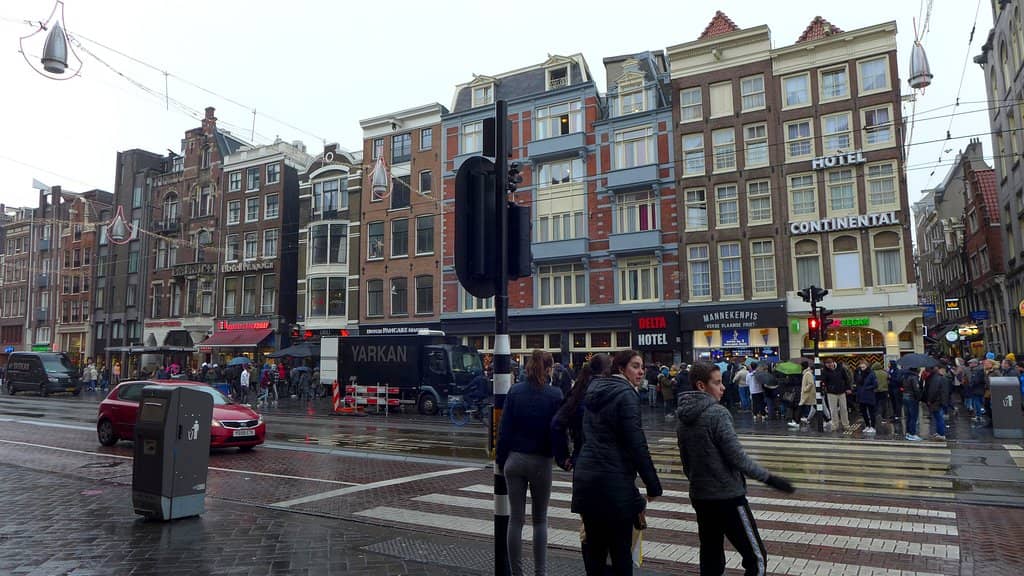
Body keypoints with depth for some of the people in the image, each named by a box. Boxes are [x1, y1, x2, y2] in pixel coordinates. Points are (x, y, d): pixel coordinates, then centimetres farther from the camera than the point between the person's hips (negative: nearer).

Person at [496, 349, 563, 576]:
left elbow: (504, 428, -1)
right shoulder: (555, 395, -9)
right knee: (540, 519, 14)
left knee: (516, 519, 9)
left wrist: (501, 460, 6)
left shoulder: (515, 391, -2)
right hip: (541, 461, -2)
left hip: (515, 459, 2)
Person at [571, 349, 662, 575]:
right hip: (614, 480, -8)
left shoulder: (595, 392, 13)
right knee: (620, 549, 2)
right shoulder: (626, 395, -11)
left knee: (594, 545, 13)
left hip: (585, 477, 8)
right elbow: (637, 444, -15)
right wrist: (653, 485, -9)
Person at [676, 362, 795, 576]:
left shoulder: (682, 418, 7)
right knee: (756, 557, 6)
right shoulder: (717, 413, -16)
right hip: (727, 497, -7)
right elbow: (737, 458, -18)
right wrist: (769, 478, -8)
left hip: (699, 497, 7)